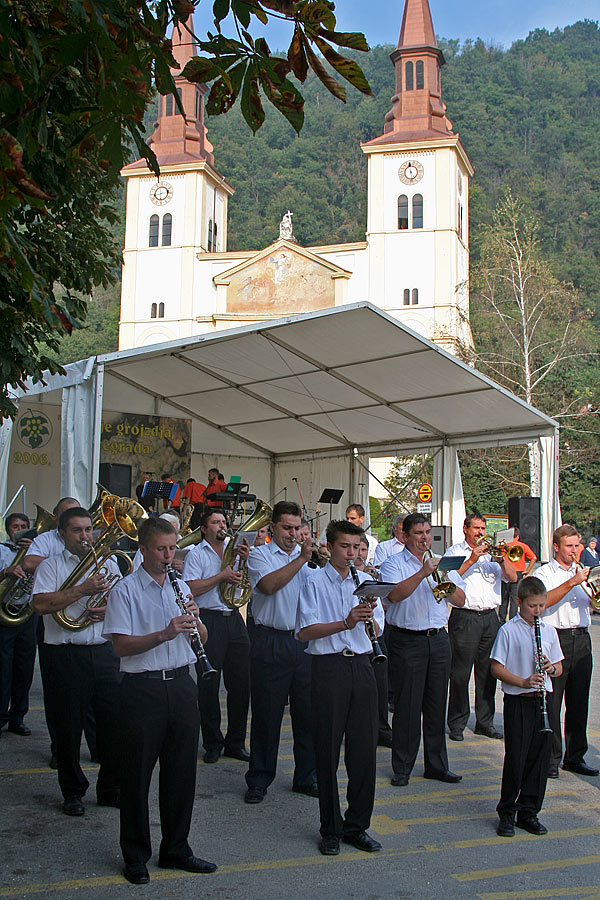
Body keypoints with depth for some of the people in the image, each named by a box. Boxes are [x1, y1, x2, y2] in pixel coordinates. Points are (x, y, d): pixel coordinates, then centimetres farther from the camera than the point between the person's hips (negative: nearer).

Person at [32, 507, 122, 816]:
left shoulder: (108, 564, 14)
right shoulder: (50, 566, 2)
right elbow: (41, 604, -14)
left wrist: (109, 609, -8)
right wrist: (83, 589, -18)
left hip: (105, 652, 3)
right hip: (66, 656, -3)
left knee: (114, 721, 2)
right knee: (69, 726, 4)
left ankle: (111, 789, 17)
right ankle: (73, 792, 20)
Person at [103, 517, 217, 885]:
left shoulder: (181, 587, 12)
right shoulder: (125, 590, -5)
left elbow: (203, 638, 13)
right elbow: (121, 645, -13)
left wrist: (194, 620, -9)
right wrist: (163, 635, -25)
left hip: (181, 684, 5)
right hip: (143, 687, -5)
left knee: (182, 770, 10)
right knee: (137, 773, 4)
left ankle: (176, 848, 25)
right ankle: (135, 855, 19)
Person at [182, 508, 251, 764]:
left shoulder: (234, 550, 15)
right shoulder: (197, 554, 1)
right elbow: (191, 589, -10)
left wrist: (245, 561, -5)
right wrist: (222, 576, -13)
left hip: (234, 620, 5)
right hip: (209, 621, -5)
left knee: (240, 683, 6)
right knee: (208, 684, 0)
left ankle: (236, 742, 17)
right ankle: (213, 744, 12)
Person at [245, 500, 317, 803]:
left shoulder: (308, 555, 13)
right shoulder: (260, 555, 1)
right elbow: (269, 585, -18)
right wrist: (301, 559, -20)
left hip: (305, 641, 4)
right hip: (271, 644, -3)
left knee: (307, 713, 8)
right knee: (266, 714, 5)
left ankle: (306, 778, 21)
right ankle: (259, 780, 17)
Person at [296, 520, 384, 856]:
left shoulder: (365, 581, 13)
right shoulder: (315, 583, 0)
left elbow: (378, 630, 11)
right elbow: (304, 631, -9)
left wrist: (370, 614, -10)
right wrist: (345, 623, -19)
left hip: (361, 666, 4)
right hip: (329, 668, -4)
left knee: (365, 748, 6)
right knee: (328, 751, 3)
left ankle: (357, 825, 20)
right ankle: (331, 830, 15)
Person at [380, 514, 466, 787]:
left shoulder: (441, 562, 15)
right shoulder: (394, 563, 0)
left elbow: (460, 600, 8)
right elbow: (394, 594, -19)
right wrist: (422, 573, -23)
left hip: (438, 639, 5)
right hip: (407, 640, -4)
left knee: (437, 705, 9)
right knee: (406, 707, -1)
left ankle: (437, 765, 19)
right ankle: (402, 768, 9)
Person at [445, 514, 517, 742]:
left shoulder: (491, 552, 17)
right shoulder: (455, 552, 5)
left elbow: (513, 577, 7)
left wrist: (500, 558, -8)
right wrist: (471, 560, -15)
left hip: (490, 618, 4)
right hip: (465, 618, -4)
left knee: (488, 672, 7)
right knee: (460, 673, -3)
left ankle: (485, 722, 16)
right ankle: (457, 724, 6)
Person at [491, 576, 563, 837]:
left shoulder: (548, 631, 8)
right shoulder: (508, 631, -6)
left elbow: (559, 669, 14)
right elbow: (496, 668, -7)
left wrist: (551, 668, -9)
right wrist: (523, 682, -19)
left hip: (542, 699, 4)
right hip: (517, 701, -4)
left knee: (540, 757, 7)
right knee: (516, 758, -3)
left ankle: (528, 812, 19)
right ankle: (506, 813, 11)